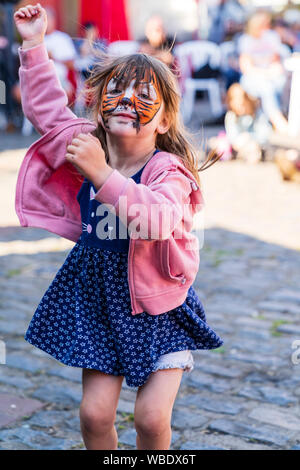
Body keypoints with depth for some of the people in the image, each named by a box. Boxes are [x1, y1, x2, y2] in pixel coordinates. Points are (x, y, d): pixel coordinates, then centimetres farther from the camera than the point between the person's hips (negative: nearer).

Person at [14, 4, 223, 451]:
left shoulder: (168, 172, -20)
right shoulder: (87, 147, -2)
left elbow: (158, 219, -42)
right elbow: (47, 105, 12)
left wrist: (102, 174, -45)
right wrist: (34, 45, 7)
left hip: (159, 308, -4)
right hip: (99, 301, 5)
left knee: (152, 417, -6)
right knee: (95, 412, 2)